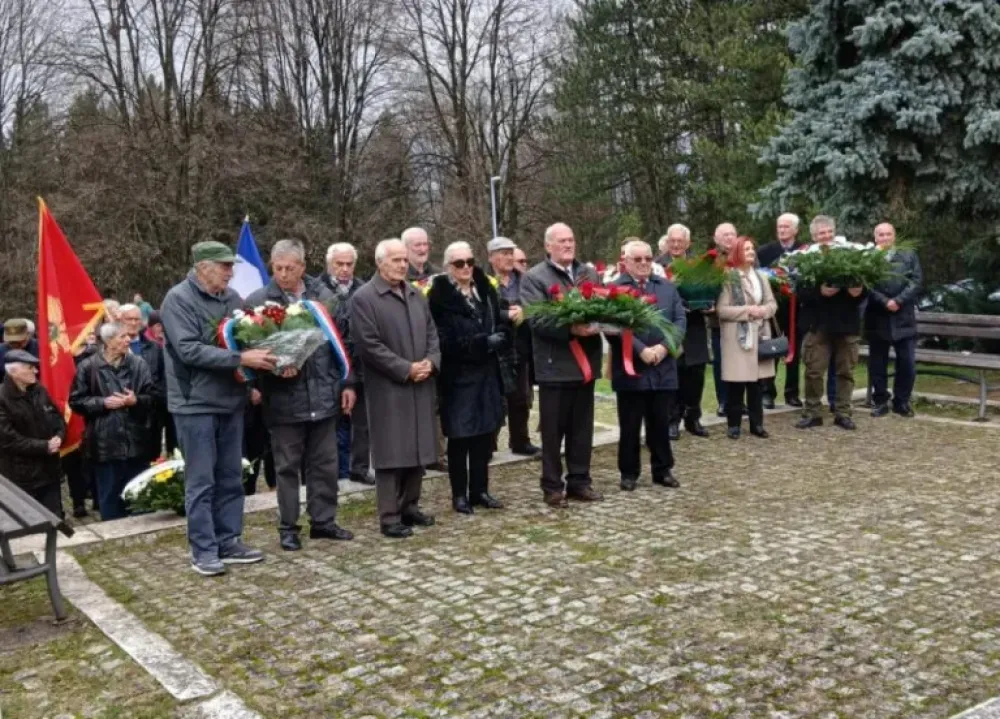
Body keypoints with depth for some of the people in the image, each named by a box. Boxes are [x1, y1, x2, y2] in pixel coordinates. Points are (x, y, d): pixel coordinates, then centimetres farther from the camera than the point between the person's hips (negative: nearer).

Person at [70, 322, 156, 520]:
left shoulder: (138, 363, 0)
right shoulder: (88, 367, -4)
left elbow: (152, 397, 3)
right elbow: (76, 401, 0)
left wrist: (136, 400, -16)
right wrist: (102, 402, -12)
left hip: (136, 441, 2)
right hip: (105, 443, -2)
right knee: (110, 496, 8)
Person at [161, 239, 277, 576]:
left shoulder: (231, 297, 7)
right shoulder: (178, 299, -12)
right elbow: (189, 350, -22)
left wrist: (262, 360, -7)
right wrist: (241, 359, -25)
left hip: (231, 401, 6)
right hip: (196, 404, -6)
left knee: (231, 478, 12)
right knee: (201, 481, 1)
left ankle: (228, 542, 22)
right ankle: (204, 550, 9)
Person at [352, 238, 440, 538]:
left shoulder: (417, 295, 14)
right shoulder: (363, 298, -8)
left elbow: (432, 333, 15)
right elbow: (369, 345, -15)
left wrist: (430, 362, -5)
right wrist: (406, 369, -16)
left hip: (420, 385, 7)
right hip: (388, 388, -7)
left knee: (418, 448, 11)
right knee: (391, 452, -3)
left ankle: (409, 506, 23)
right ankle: (389, 517, 4)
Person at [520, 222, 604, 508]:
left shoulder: (590, 273, 12)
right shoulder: (534, 278, -4)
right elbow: (536, 320, -15)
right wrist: (571, 330, -24)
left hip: (585, 362, 5)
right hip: (555, 365, -5)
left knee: (582, 428, 12)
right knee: (553, 431, 4)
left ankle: (580, 482, 22)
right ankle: (552, 487, 13)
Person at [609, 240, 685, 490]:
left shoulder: (668, 287, 12)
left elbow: (680, 320, 5)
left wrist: (664, 346, -11)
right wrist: (641, 350, -19)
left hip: (663, 368, 4)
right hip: (630, 368, -4)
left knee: (661, 423, 11)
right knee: (630, 426, 5)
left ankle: (663, 470, 22)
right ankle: (629, 472, 16)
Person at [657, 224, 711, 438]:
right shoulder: (659, 265, -5)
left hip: (694, 329, 4)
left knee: (696, 376, 9)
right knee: (673, 376, 2)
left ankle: (693, 419, 22)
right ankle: (672, 420, 12)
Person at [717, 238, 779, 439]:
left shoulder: (761, 276, 12)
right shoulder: (728, 278, -7)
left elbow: (773, 304, 13)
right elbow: (721, 309, -12)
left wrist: (763, 310, -9)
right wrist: (747, 311, -16)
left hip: (759, 335, 5)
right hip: (737, 337, -5)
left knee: (757, 383, 8)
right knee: (736, 383, -2)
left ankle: (756, 423, 15)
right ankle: (733, 424, 6)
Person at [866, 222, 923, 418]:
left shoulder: (909, 256, 10)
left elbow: (916, 281, 0)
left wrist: (898, 300, -12)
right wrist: (885, 302, -16)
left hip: (904, 317, 1)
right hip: (877, 319, -1)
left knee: (907, 363, 1)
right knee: (877, 363, 5)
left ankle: (902, 401, 14)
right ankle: (881, 402, 14)